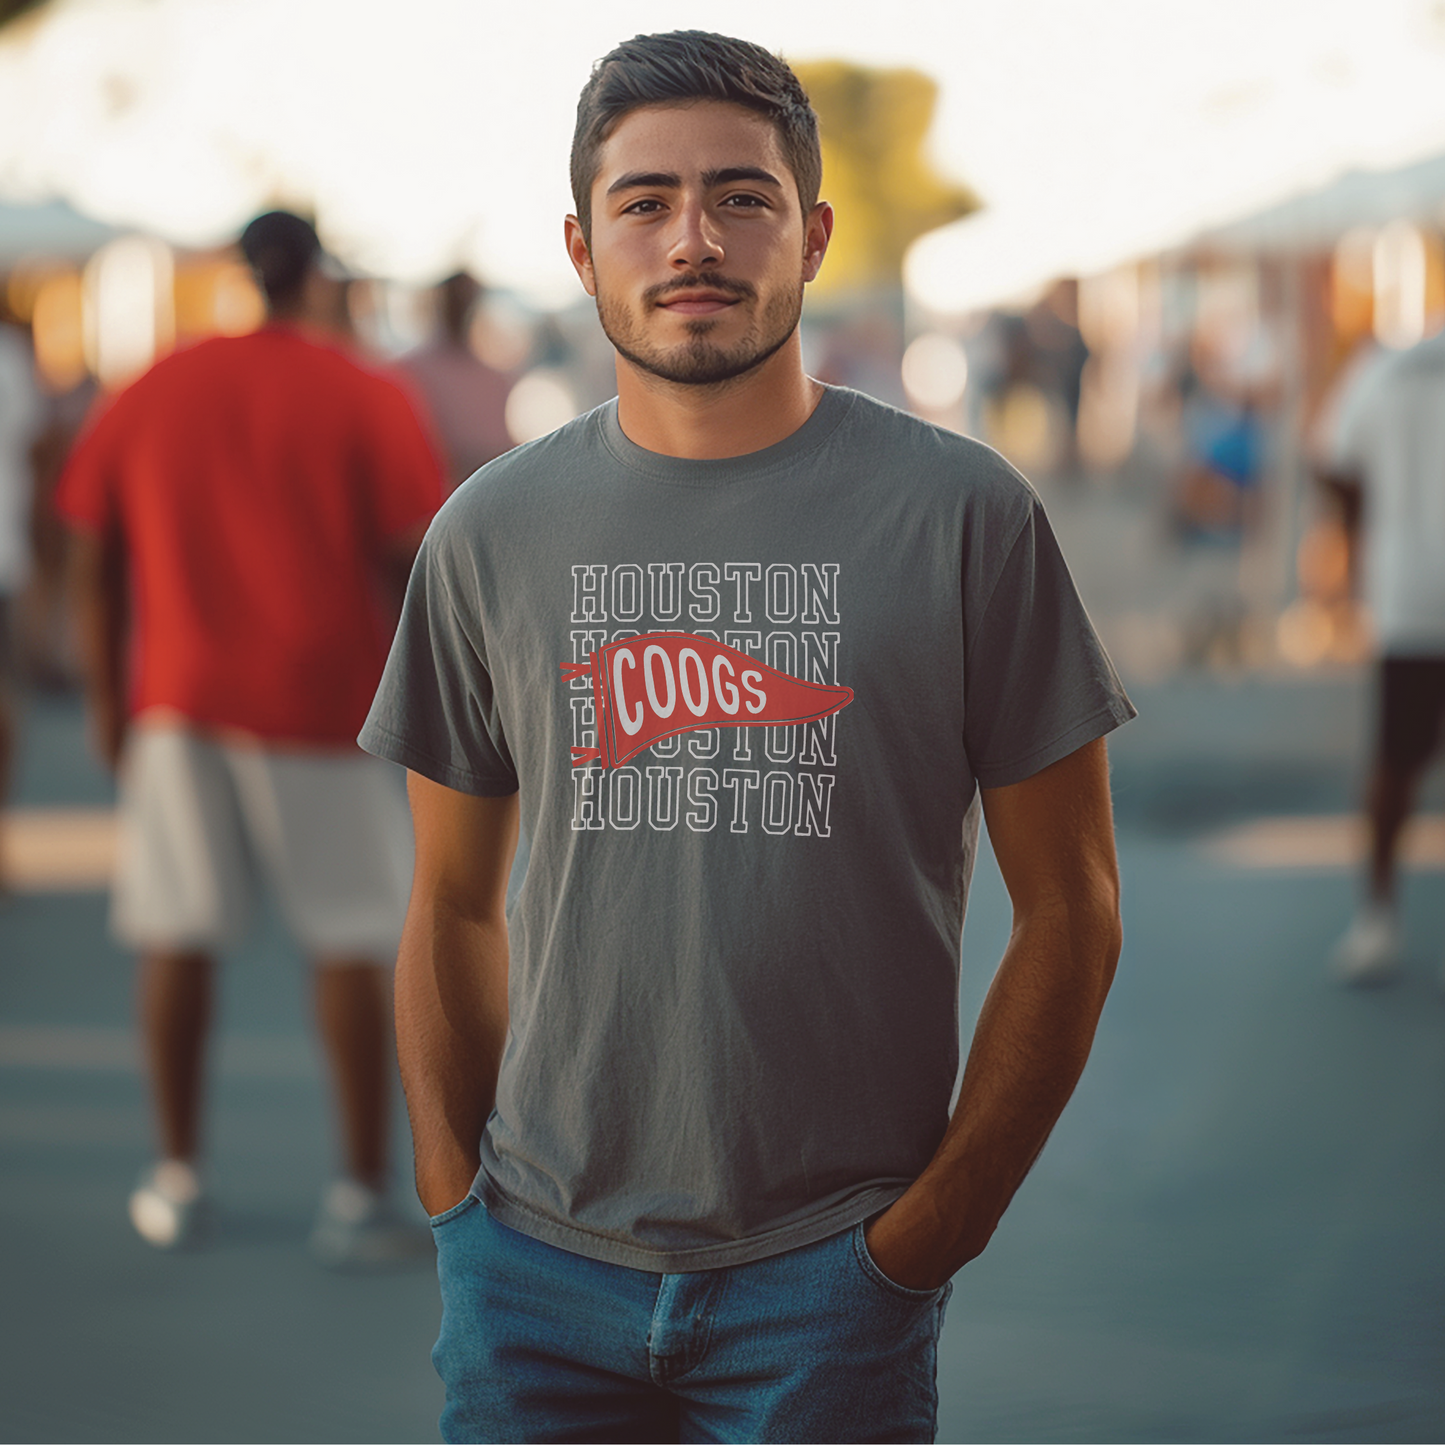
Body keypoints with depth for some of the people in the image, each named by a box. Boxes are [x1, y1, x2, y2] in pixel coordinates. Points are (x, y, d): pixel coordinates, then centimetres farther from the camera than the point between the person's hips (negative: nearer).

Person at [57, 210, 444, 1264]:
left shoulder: (151, 393, 6)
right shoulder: (365, 399, -3)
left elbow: (97, 566, 7)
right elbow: (408, 564, -7)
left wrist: (109, 703, 14)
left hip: (180, 701, 3)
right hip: (323, 704, -3)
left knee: (179, 938, 9)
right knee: (352, 947, 3)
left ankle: (178, 1180, 16)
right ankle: (362, 1197, 4)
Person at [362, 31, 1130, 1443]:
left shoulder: (963, 514, -4)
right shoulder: (491, 530, 5)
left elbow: (1068, 911, -2)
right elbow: (455, 908, 12)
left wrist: (934, 1226, -5)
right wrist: (460, 1203, 4)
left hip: (830, 1274, -2)